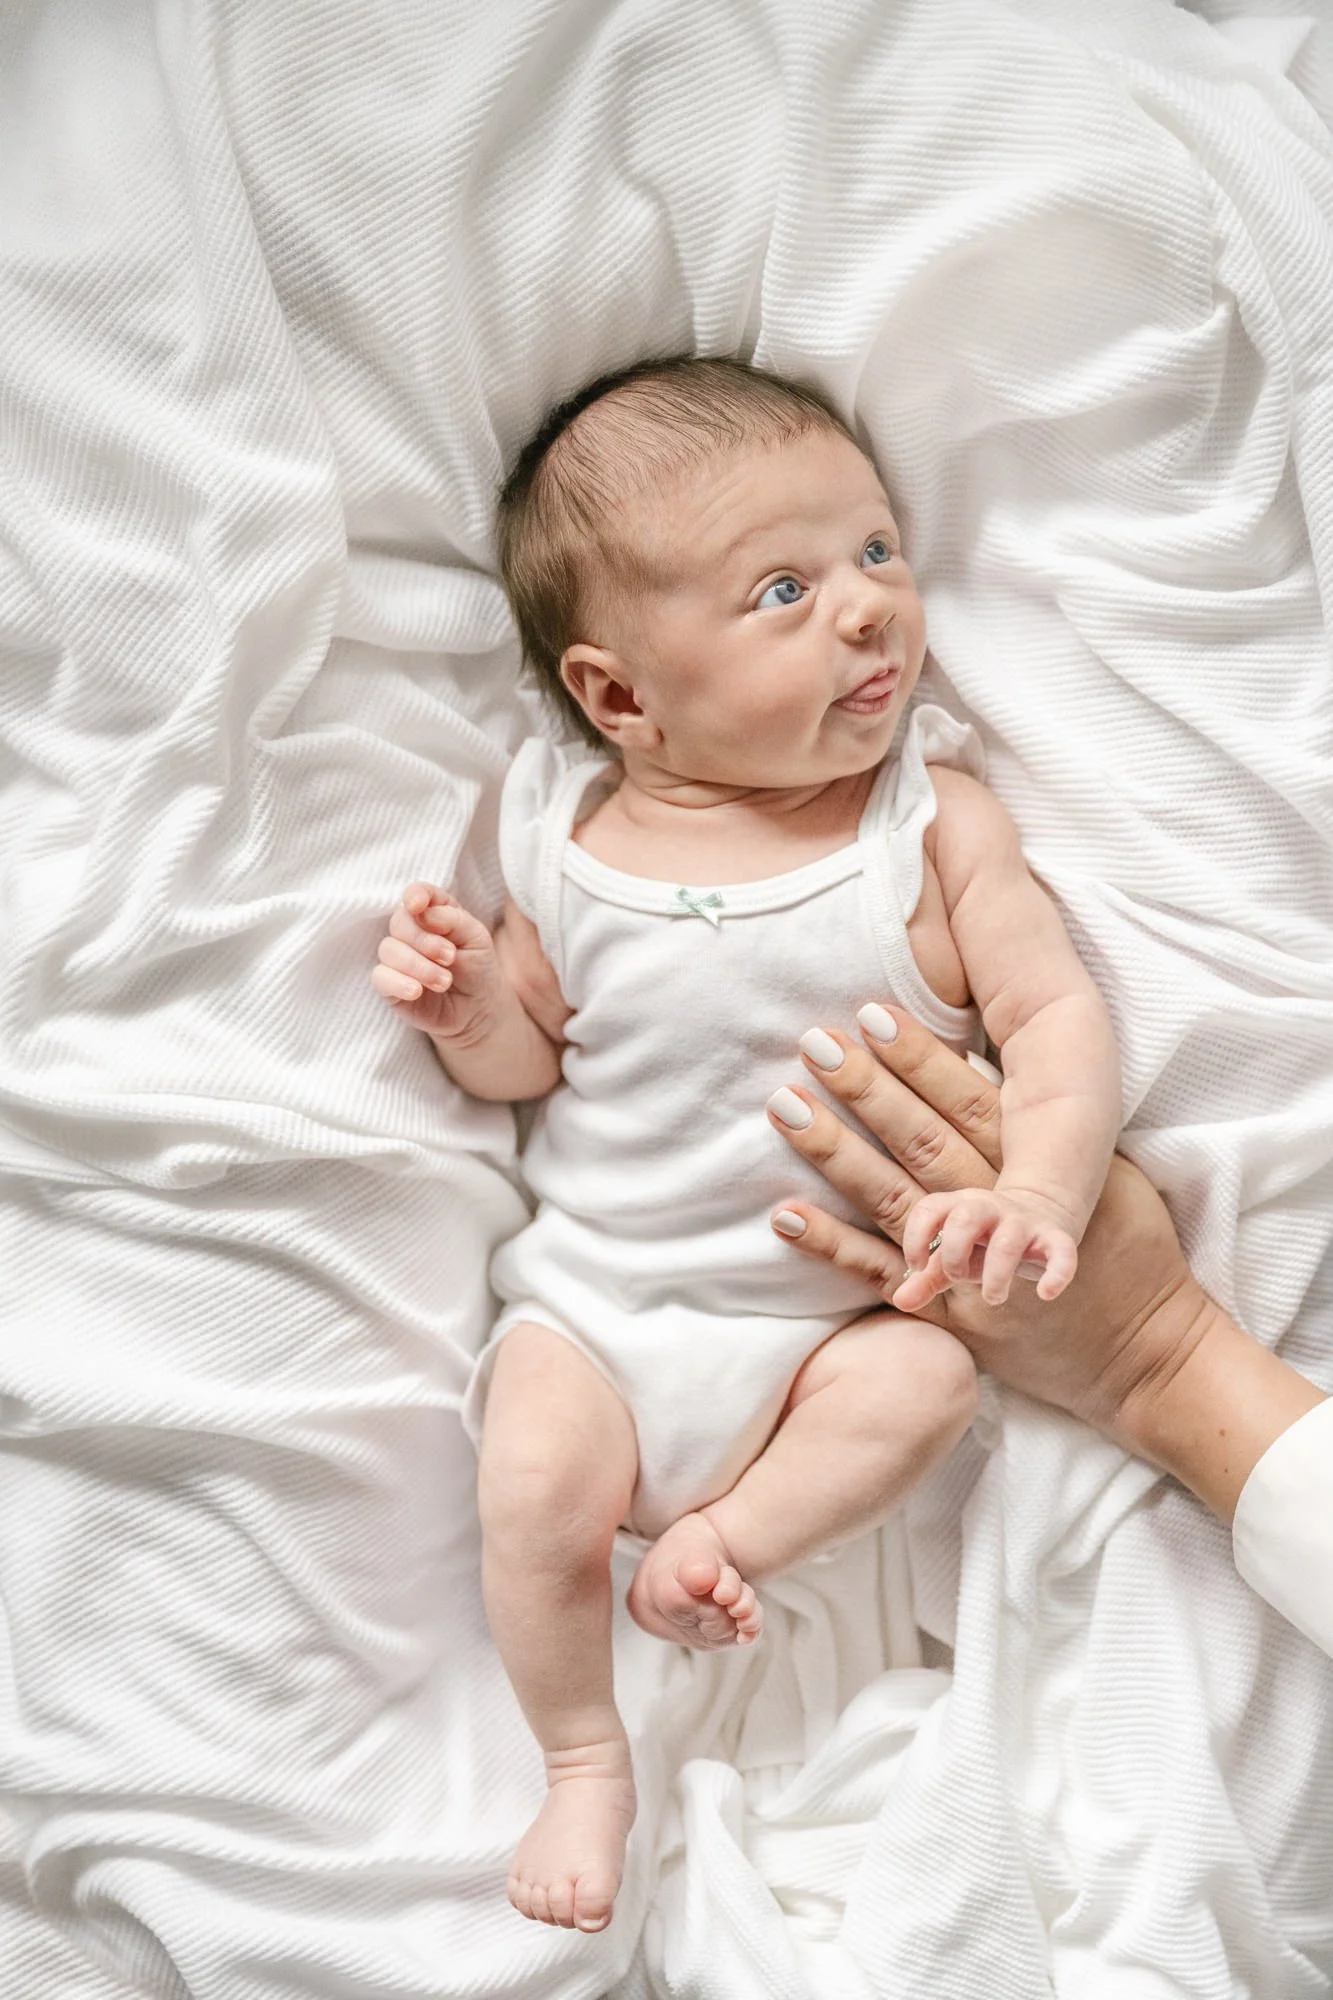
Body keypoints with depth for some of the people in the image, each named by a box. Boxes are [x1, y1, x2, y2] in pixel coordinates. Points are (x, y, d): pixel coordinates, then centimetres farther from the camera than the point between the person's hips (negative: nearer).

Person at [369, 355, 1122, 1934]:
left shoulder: (931, 816, -6)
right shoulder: (569, 843, -4)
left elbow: (1054, 1010, -10)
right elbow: (529, 1060, 7)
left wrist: (1037, 1187, -27)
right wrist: (467, 1003, -16)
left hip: (836, 1309, 0)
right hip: (596, 1296, 1)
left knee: (923, 1385, -26)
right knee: (537, 1473, -20)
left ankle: (723, 1542, -2)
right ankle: (586, 1763, 6)